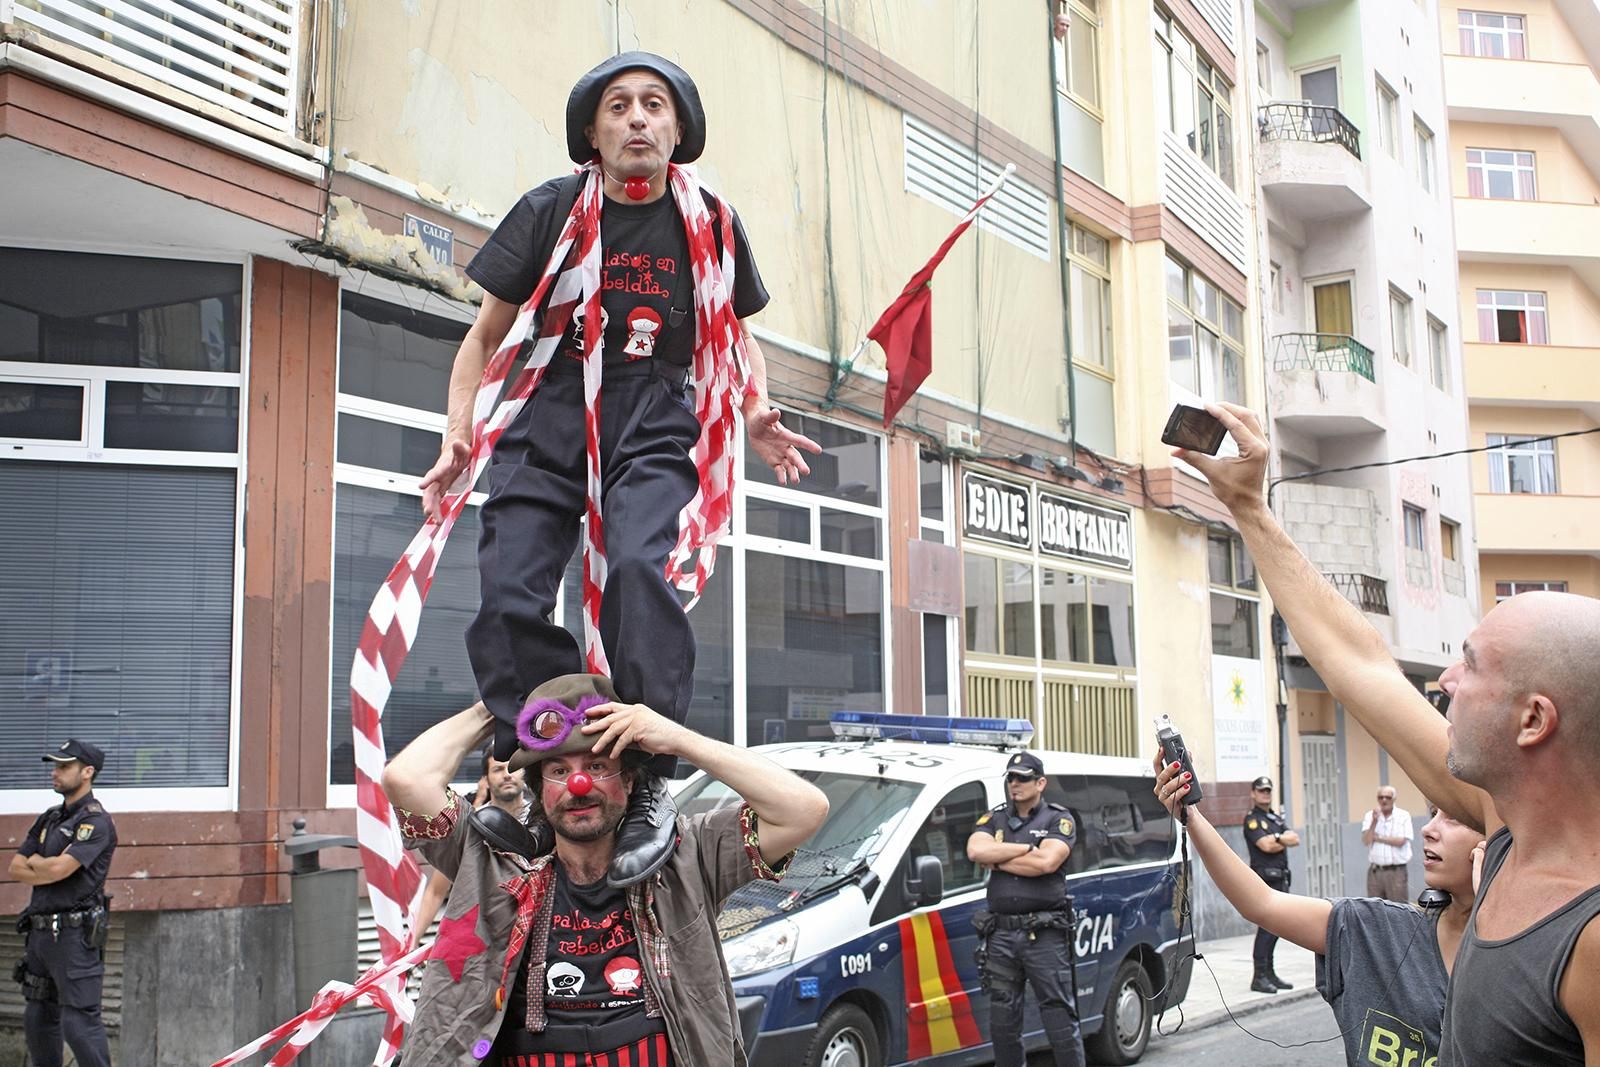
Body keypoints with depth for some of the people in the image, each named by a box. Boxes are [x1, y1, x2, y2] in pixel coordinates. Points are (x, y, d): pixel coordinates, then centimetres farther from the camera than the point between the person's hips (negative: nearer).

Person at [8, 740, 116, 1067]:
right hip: (41, 930, 9)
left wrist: (35, 862, 1)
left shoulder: (95, 821, -10)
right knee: (37, 1019, 15)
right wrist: (49, 868, -6)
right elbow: (16, 868, 10)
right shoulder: (49, 819, 17)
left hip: (75, 933, -9)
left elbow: (58, 868, -20)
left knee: (79, 1022, -10)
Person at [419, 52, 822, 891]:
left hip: (655, 429, -1)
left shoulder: (711, 225, 7)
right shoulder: (549, 212, 5)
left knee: (637, 567, -30)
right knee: (508, 601, -15)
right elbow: (485, 334, 10)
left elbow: (736, 331, 22)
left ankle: (649, 783, -23)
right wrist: (456, 440, -2)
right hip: (547, 423, 2)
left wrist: (757, 413, 3)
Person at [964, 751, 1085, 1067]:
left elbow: (1048, 862, -15)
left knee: (1060, 1017, -4)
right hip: (1001, 934, 4)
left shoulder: (1058, 819, 3)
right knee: (1002, 1020, 11)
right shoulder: (993, 819, 13)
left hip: (1045, 934, -4)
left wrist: (997, 860, -5)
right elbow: (975, 851, -8)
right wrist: (1028, 847, -7)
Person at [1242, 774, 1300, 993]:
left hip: (1281, 878, 8)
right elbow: (1266, 846, -16)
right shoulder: (1252, 819, -4)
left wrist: (1276, 838, -10)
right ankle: (1259, 977, -11)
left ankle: (1269, 973, 16)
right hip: (1265, 878, -8)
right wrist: (1285, 840, 0)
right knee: (1267, 927, -12)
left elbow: (1295, 839, 7)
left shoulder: (1276, 818, 20)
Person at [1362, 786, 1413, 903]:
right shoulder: (1369, 816, 8)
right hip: (1375, 870, 3)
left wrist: (1378, 838, -3)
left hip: (1396, 870, -3)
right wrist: (1374, 822, -13)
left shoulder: (1403, 816, 0)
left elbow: (1400, 841, -9)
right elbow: (1366, 841, -2)